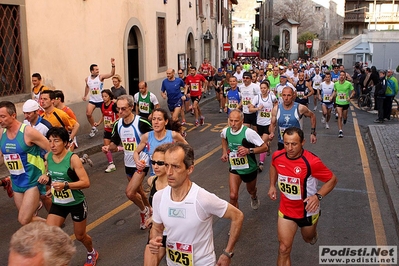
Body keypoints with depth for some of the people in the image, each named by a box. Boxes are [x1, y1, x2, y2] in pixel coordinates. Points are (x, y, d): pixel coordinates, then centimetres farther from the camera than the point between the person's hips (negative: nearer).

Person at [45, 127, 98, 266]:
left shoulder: (73, 158, -23)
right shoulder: (48, 156, -6)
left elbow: (86, 182, -28)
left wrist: (65, 185, -38)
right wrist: (46, 176, -1)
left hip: (76, 203, -4)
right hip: (58, 204, 4)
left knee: (80, 236, 16)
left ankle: (92, 253, 48)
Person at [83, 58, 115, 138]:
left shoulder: (101, 77, -13)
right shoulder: (87, 79, -1)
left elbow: (111, 74, -26)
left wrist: (113, 65, -39)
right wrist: (85, 95, 25)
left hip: (101, 100, -3)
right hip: (92, 100, 3)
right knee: (88, 114, -8)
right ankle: (94, 128, 11)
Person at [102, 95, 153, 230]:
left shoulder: (142, 122, -20)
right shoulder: (118, 124, -1)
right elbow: (114, 144, 7)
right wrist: (108, 147, -14)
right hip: (128, 164, 6)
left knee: (130, 192, -15)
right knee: (139, 191, 20)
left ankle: (144, 210, 15)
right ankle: (149, 211, 45)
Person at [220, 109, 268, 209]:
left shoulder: (248, 132, -30)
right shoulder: (225, 131, -14)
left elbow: (264, 147, -24)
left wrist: (249, 150, -36)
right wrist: (224, 152, 0)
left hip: (249, 168, -2)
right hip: (234, 168, 2)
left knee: (251, 190, 27)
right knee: (233, 196, -14)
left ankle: (254, 197, 65)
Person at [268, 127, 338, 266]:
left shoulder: (312, 162, -31)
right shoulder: (277, 156, -16)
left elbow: (332, 179, -17)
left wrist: (318, 196, -32)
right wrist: (272, 185, 3)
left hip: (307, 211, -2)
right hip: (286, 210, 2)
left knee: (309, 238, 28)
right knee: (284, 249, -1)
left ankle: (311, 234, 66)